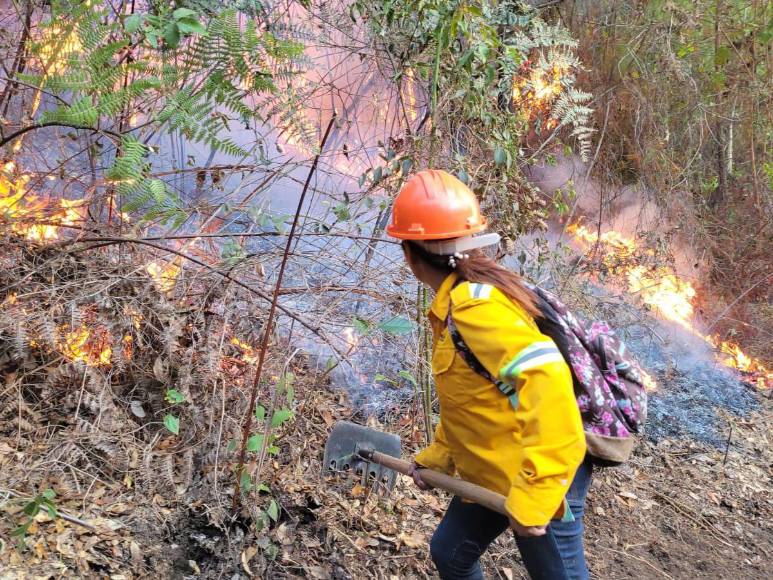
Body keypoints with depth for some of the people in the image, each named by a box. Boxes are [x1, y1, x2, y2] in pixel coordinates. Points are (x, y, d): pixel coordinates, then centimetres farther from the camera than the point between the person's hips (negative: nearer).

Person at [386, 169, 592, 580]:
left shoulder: (475, 304, -25)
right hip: (491, 474, 10)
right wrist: (437, 457, 19)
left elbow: (546, 376, -37)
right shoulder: (456, 301, 6)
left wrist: (532, 494, -35)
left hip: (539, 480, -10)